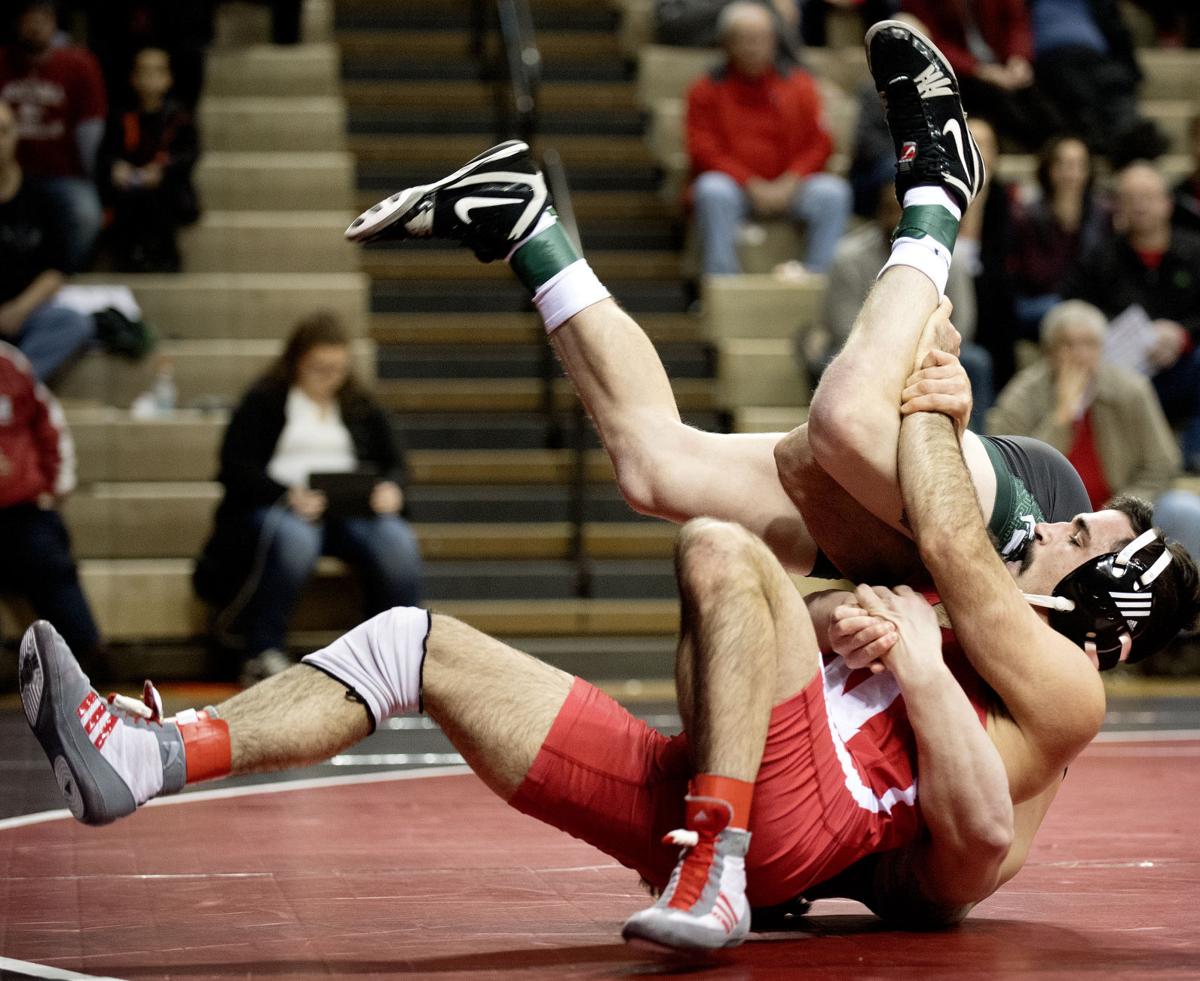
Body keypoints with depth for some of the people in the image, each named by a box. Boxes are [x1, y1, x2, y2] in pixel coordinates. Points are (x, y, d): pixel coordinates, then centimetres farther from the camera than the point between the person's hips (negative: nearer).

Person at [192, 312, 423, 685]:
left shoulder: (361, 408, 22)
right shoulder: (263, 402, 9)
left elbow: (394, 463, 18)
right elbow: (236, 468, -2)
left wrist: (389, 489, -8)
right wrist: (289, 496, -19)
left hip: (351, 512, 3)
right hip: (277, 509, -3)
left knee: (398, 542, -30)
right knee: (295, 538, -40)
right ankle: (264, 654, -32)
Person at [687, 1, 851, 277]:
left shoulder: (799, 85, 12)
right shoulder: (706, 90, 6)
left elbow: (819, 144, 7)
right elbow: (704, 151, -2)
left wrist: (790, 182, -12)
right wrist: (752, 185, -14)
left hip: (789, 188, 2)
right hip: (735, 187, -2)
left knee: (833, 191, -25)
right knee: (712, 190, -35)